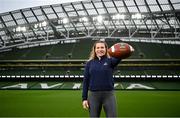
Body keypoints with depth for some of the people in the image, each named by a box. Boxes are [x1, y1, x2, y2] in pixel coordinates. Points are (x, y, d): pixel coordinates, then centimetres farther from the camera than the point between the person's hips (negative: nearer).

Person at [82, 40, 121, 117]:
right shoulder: (90, 63, 6)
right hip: (93, 95, 1)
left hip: (109, 95, -1)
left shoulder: (110, 61, 2)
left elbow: (117, 58, -23)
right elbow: (85, 81, 6)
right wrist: (84, 98, -1)